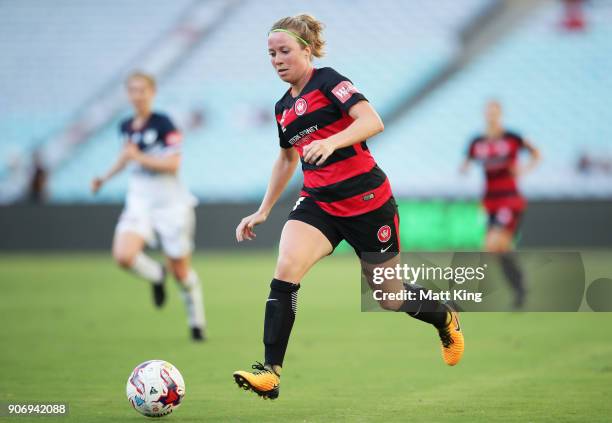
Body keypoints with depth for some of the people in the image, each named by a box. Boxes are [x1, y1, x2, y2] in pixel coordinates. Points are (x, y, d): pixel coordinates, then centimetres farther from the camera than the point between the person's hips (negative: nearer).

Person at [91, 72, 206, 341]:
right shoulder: (126, 127, 7)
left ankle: (197, 323, 25)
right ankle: (156, 275, 13)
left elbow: (173, 164, -18)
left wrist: (139, 157, -21)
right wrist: (106, 178, 23)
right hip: (139, 200, 5)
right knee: (123, 256, -20)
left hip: (170, 202, -4)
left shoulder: (163, 124, -12)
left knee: (180, 271, 3)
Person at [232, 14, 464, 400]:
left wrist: (331, 142, -38)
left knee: (391, 297, 8)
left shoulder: (328, 81, -9)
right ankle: (271, 372, -26)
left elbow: (373, 121, -23)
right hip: (319, 204, 6)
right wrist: (264, 211, 27)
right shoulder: (283, 108, 12)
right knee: (285, 269, -22)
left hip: (367, 201, -5)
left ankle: (446, 319, 42)